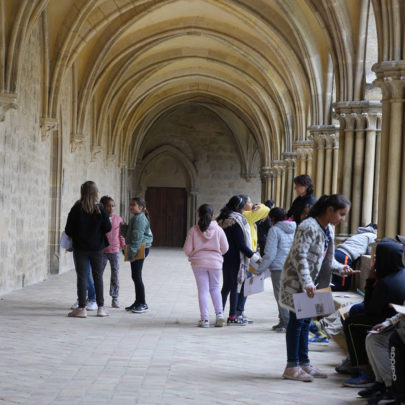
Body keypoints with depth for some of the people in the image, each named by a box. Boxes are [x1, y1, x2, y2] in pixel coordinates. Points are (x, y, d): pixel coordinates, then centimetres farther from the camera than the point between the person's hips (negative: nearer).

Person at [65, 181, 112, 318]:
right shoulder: (100, 209, -7)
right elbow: (108, 228, -4)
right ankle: (101, 307, 13)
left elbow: (68, 230, -5)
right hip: (97, 247, 1)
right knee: (98, 276, 10)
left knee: (82, 277, 2)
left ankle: (82, 308, 2)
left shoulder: (76, 209, -8)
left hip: (80, 248, -1)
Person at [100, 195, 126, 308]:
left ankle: (115, 299, 11)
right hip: (102, 251, -2)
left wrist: (124, 246, 3)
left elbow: (121, 235, 11)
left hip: (115, 251, 2)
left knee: (115, 275, 3)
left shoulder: (118, 219, 3)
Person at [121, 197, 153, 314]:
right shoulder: (135, 218, 18)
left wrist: (132, 253, -21)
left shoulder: (139, 219, -15)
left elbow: (137, 237, -20)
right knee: (135, 276, 14)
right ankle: (138, 302, 22)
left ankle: (143, 304, -3)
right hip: (136, 250, 11)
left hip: (140, 249, -11)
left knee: (136, 276, -9)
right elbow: (128, 234, 23)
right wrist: (123, 227, 5)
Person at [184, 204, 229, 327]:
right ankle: (219, 314, 5)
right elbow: (225, 249, 0)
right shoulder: (218, 230, -4)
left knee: (203, 290, 5)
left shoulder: (193, 230, -7)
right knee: (215, 288, 18)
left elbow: (187, 249, -6)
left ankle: (205, 319, 3)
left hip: (198, 262, -1)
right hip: (215, 262, 1)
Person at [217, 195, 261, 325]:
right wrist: (254, 256, -11)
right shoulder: (236, 221, -16)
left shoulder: (223, 219, 10)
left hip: (224, 258, 8)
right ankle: (232, 317, 5)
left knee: (226, 287, 13)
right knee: (234, 286, 0)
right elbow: (241, 244, -17)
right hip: (234, 259, -8)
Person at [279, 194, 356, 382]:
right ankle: (292, 367, 4)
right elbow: (299, 256, -26)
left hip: (310, 282, 9)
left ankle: (303, 363, 22)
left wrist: (340, 268, 0)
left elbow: (326, 258, 18)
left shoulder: (328, 229, 10)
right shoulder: (308, 227, -20)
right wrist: (306, 283, -31)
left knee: (305, 321, 14)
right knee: (297, 320, -4)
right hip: (296, 280, -9)